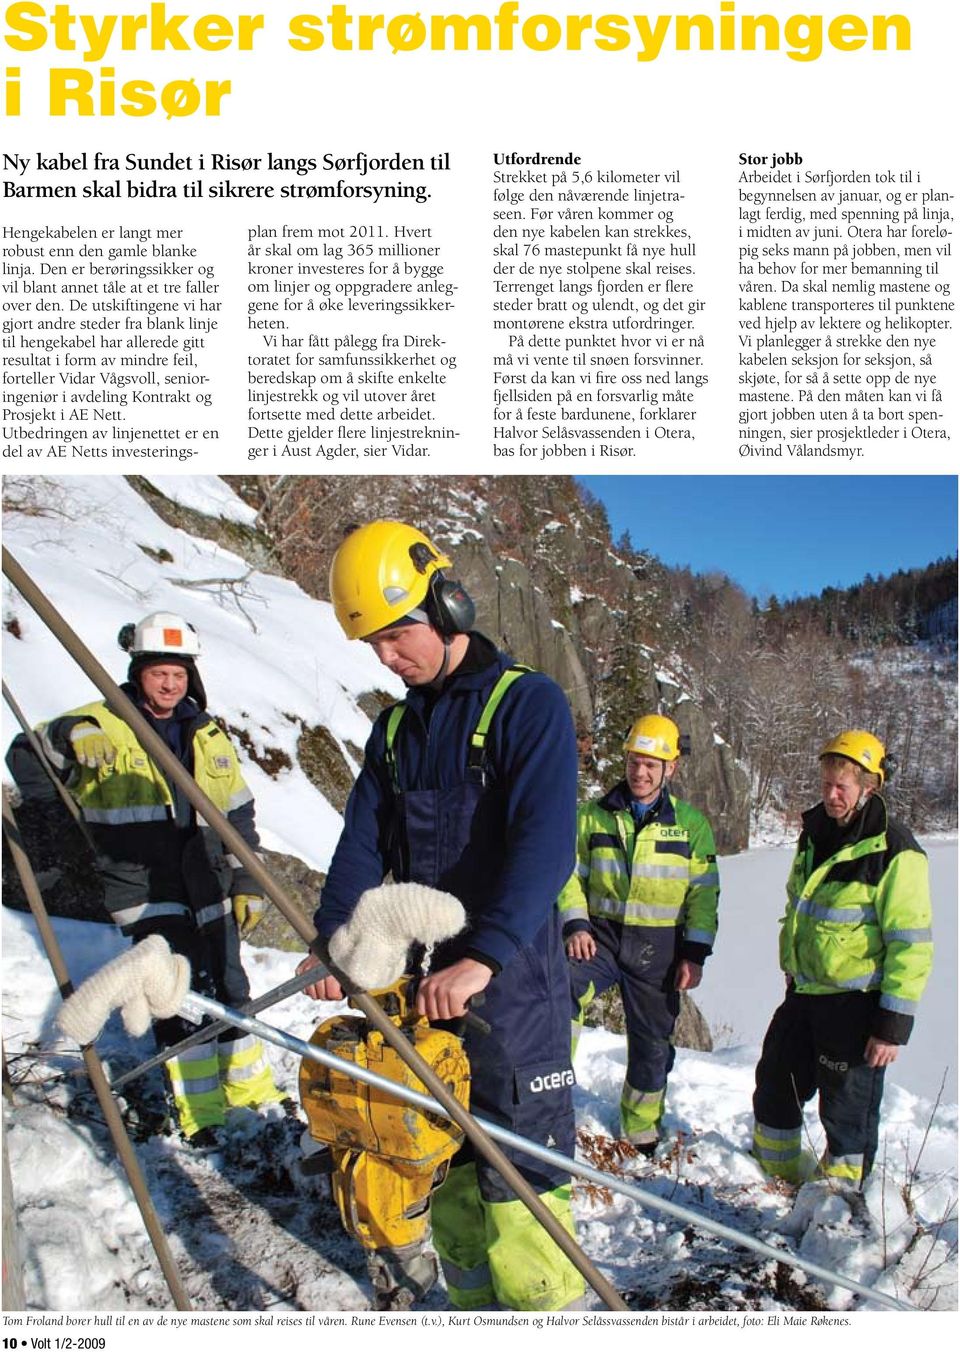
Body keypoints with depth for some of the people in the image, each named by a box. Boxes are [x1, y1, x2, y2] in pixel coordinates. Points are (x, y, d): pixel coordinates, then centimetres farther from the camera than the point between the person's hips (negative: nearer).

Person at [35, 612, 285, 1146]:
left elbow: (239, 814, 14)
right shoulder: (99, 727, -2)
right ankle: (199, 1110, 10)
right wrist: (67, 742, -28)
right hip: (145, 891, -4)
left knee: (229, 986, 10)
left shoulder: (208, 735, 10)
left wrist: (247, 882, 8)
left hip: (209, 886, 4)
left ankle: (250, 1089, 27)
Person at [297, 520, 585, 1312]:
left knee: (517, 1168, -3)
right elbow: (364, 844, 7)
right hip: (420, 981, 7)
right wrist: (336, 938, -10)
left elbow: (545, 847, -22)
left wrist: (482, 957, -33)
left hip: (510, 982, -7)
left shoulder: (529, 704, -10)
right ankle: (474, 1304, 34)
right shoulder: (396, 727, 12)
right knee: (444, 1163, 16)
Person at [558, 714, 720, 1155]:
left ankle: (641, 1130, 32)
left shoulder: (690, 823, 2)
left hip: (658, 948, 1)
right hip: (601, 935, 0)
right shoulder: (594, 815, 2)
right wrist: (575, 925, -10)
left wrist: (695, 954, -3)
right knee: (562, 989, -30)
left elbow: (704, 892, 3)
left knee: (652, 1042, 11)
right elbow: (571, 875, 6)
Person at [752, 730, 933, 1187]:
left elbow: (912, 945, -18)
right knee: (775, 1082, 19)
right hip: (805, 993, 8)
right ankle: (777, 1166, 41)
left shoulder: (894, 853, -17)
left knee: (848, 1106, 6)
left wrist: (894, 1023, -18)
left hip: (857, 1002, -7)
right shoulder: (815, 834, 6)